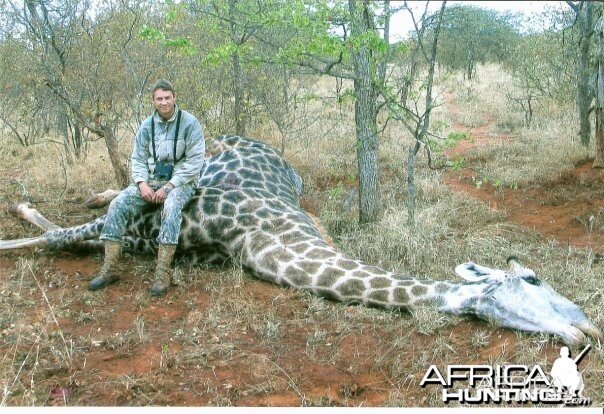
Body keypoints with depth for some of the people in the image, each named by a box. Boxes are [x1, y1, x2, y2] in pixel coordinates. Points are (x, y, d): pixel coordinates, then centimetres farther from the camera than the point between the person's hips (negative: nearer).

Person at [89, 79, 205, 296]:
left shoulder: (189, 123, -8)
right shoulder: (147, 125, 5)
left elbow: (194, 161, -12)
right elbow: (138, 158, 9)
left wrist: (168, 187, -17)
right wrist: (142, 183, -11)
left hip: (180, 181, -4)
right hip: (151, 179, 5)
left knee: (171, 206, -38)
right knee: (118, 204, -18)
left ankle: (163, 272, -35)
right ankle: (109, 268, -16)